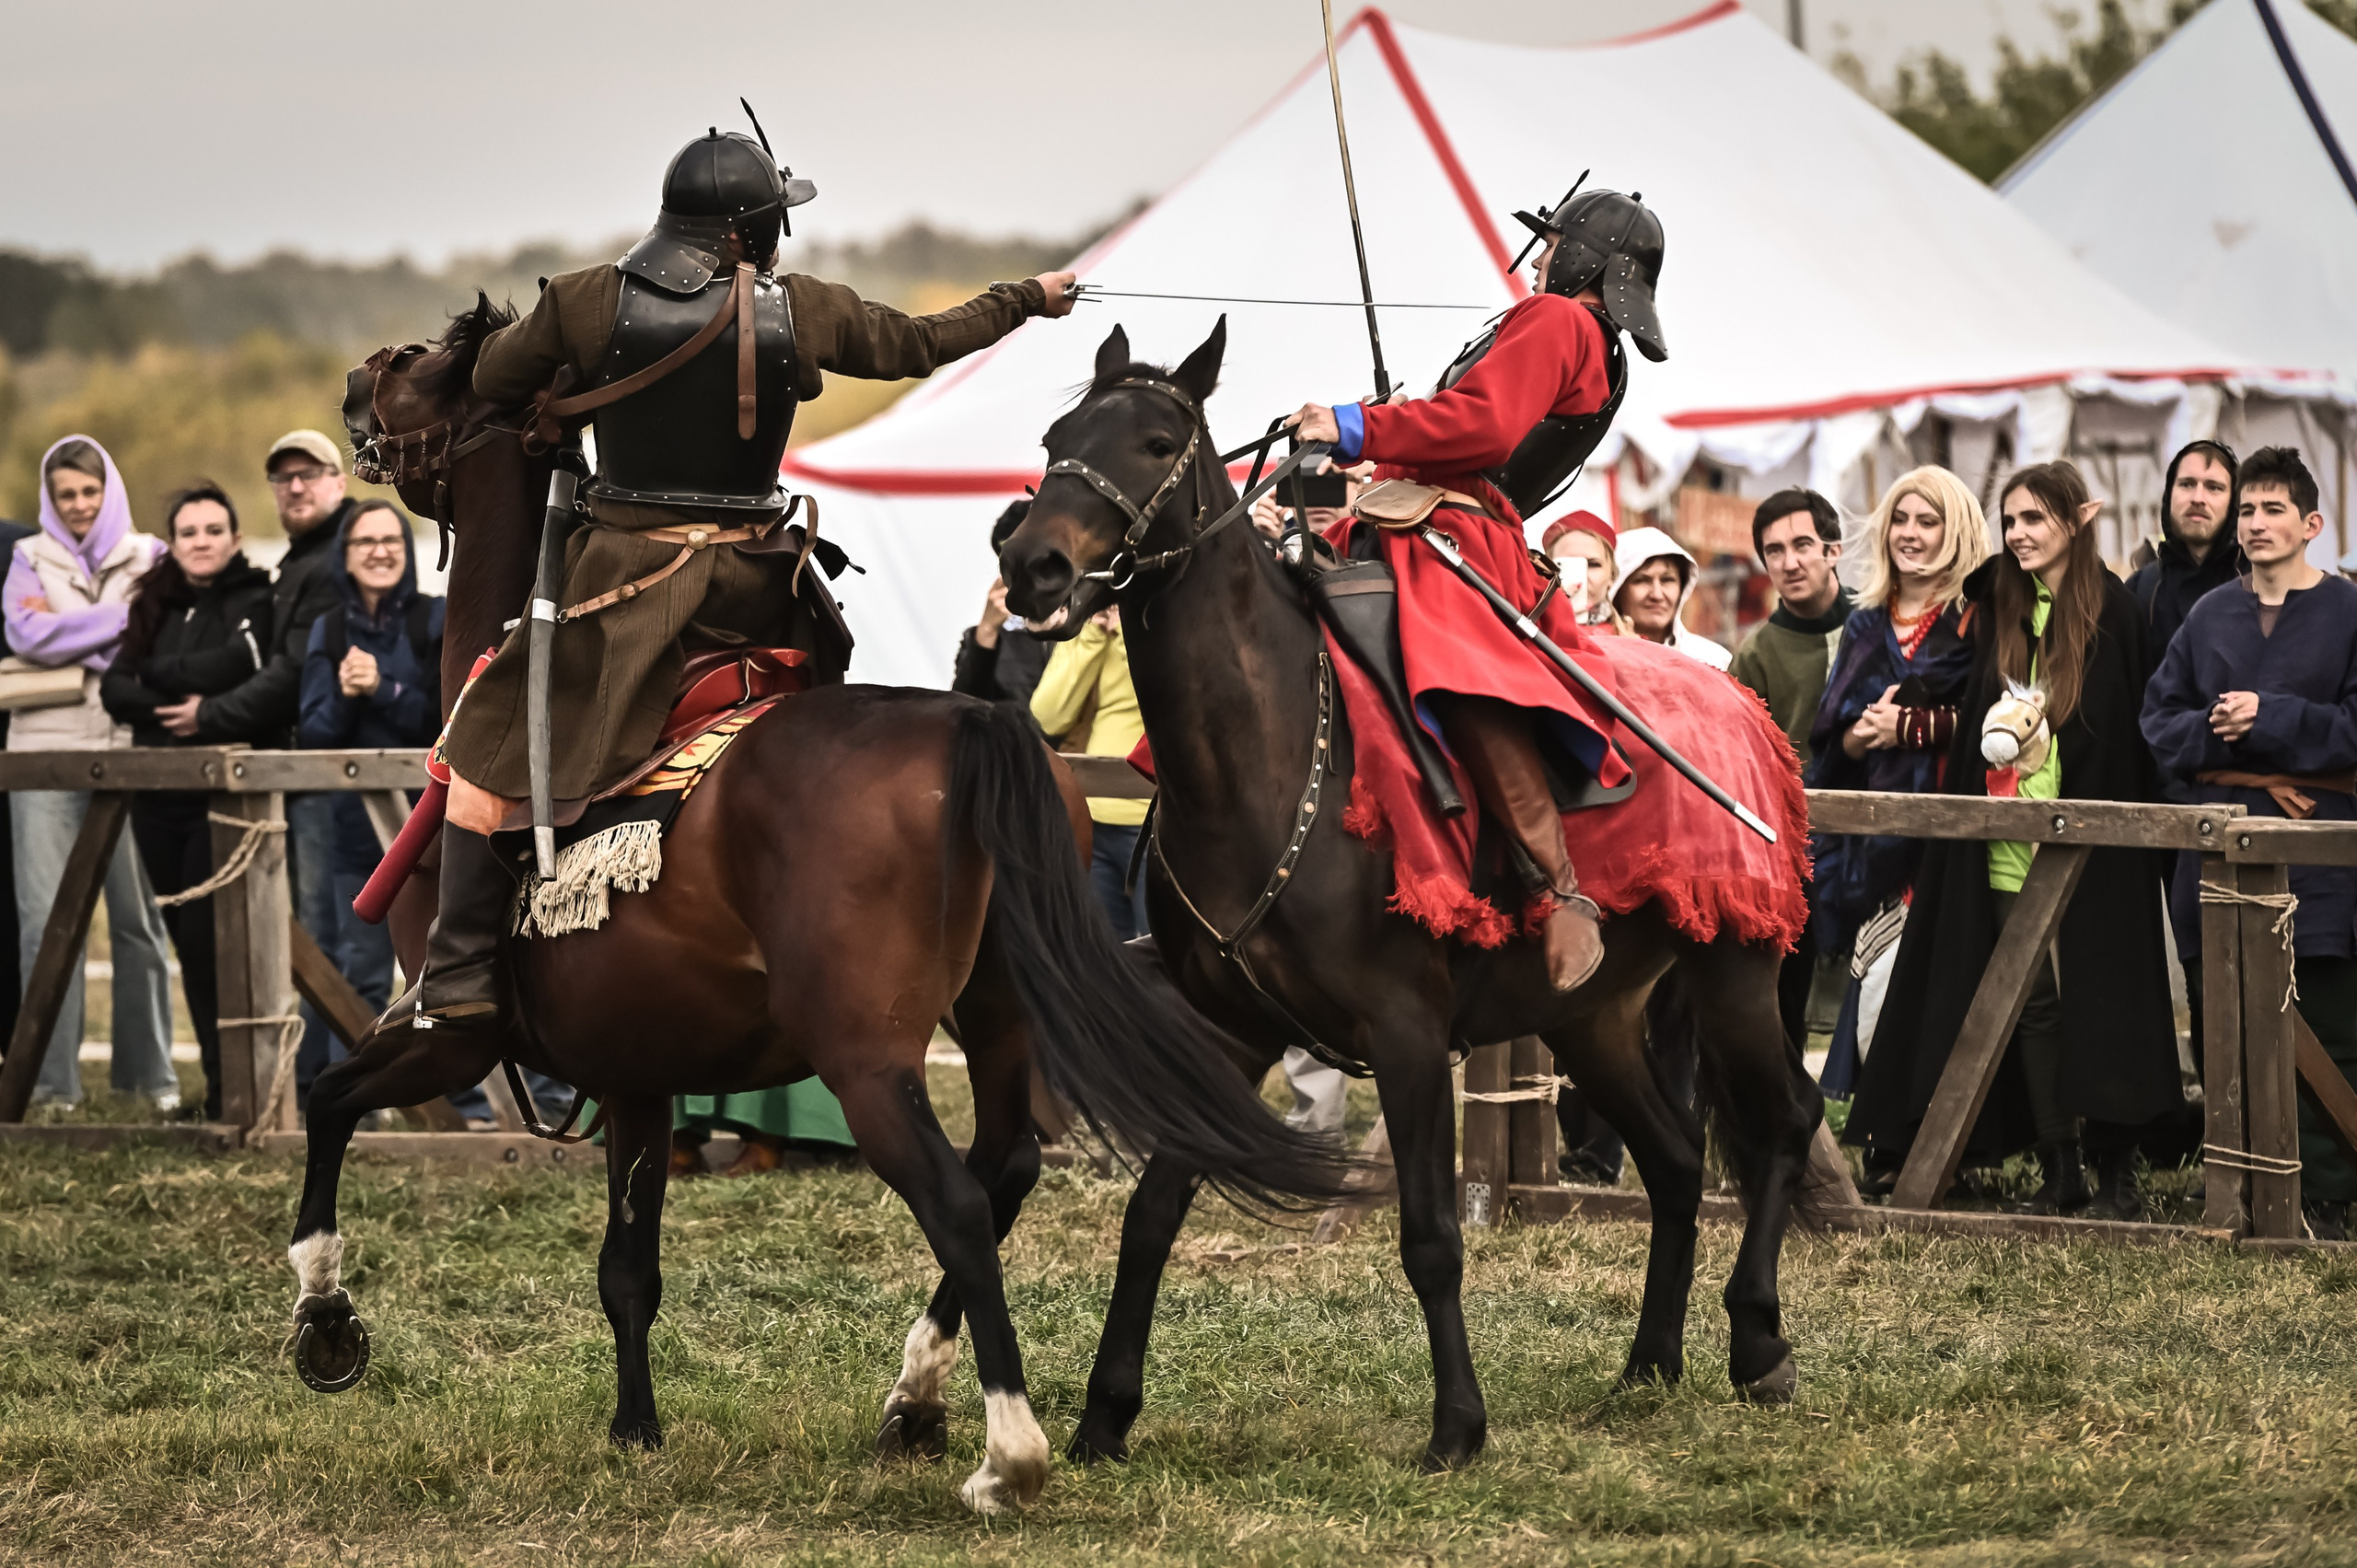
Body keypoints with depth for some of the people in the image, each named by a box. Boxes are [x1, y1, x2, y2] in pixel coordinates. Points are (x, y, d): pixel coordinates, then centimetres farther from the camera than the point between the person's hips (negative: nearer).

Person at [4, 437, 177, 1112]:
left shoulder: (149, 560, 13)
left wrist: (69, 631, -7)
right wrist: (121, 618, -7)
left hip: (129, 750, 0)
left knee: (138, 915, 0)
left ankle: (149, 1070, 9)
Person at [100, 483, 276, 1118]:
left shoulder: (255, 600, -1)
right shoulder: (158, 605, 15)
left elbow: (239, 662, -20)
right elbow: (115, 687, 4)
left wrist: (163, 673, -5)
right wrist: (177, 708, -11)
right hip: (161, 796, 6)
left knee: (211, 940, -10)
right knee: (188, 942, 7)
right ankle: (220, 1086, 14)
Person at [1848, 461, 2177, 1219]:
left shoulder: (2114, 610, -4)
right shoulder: (2001, 609, 10)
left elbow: (2130, 729, -4)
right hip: (2009, 838, 5)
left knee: (2094, 989, -5)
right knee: (2034, 1000, 3)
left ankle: (2115, 1169, 0)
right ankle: (2059, 1171, 8)